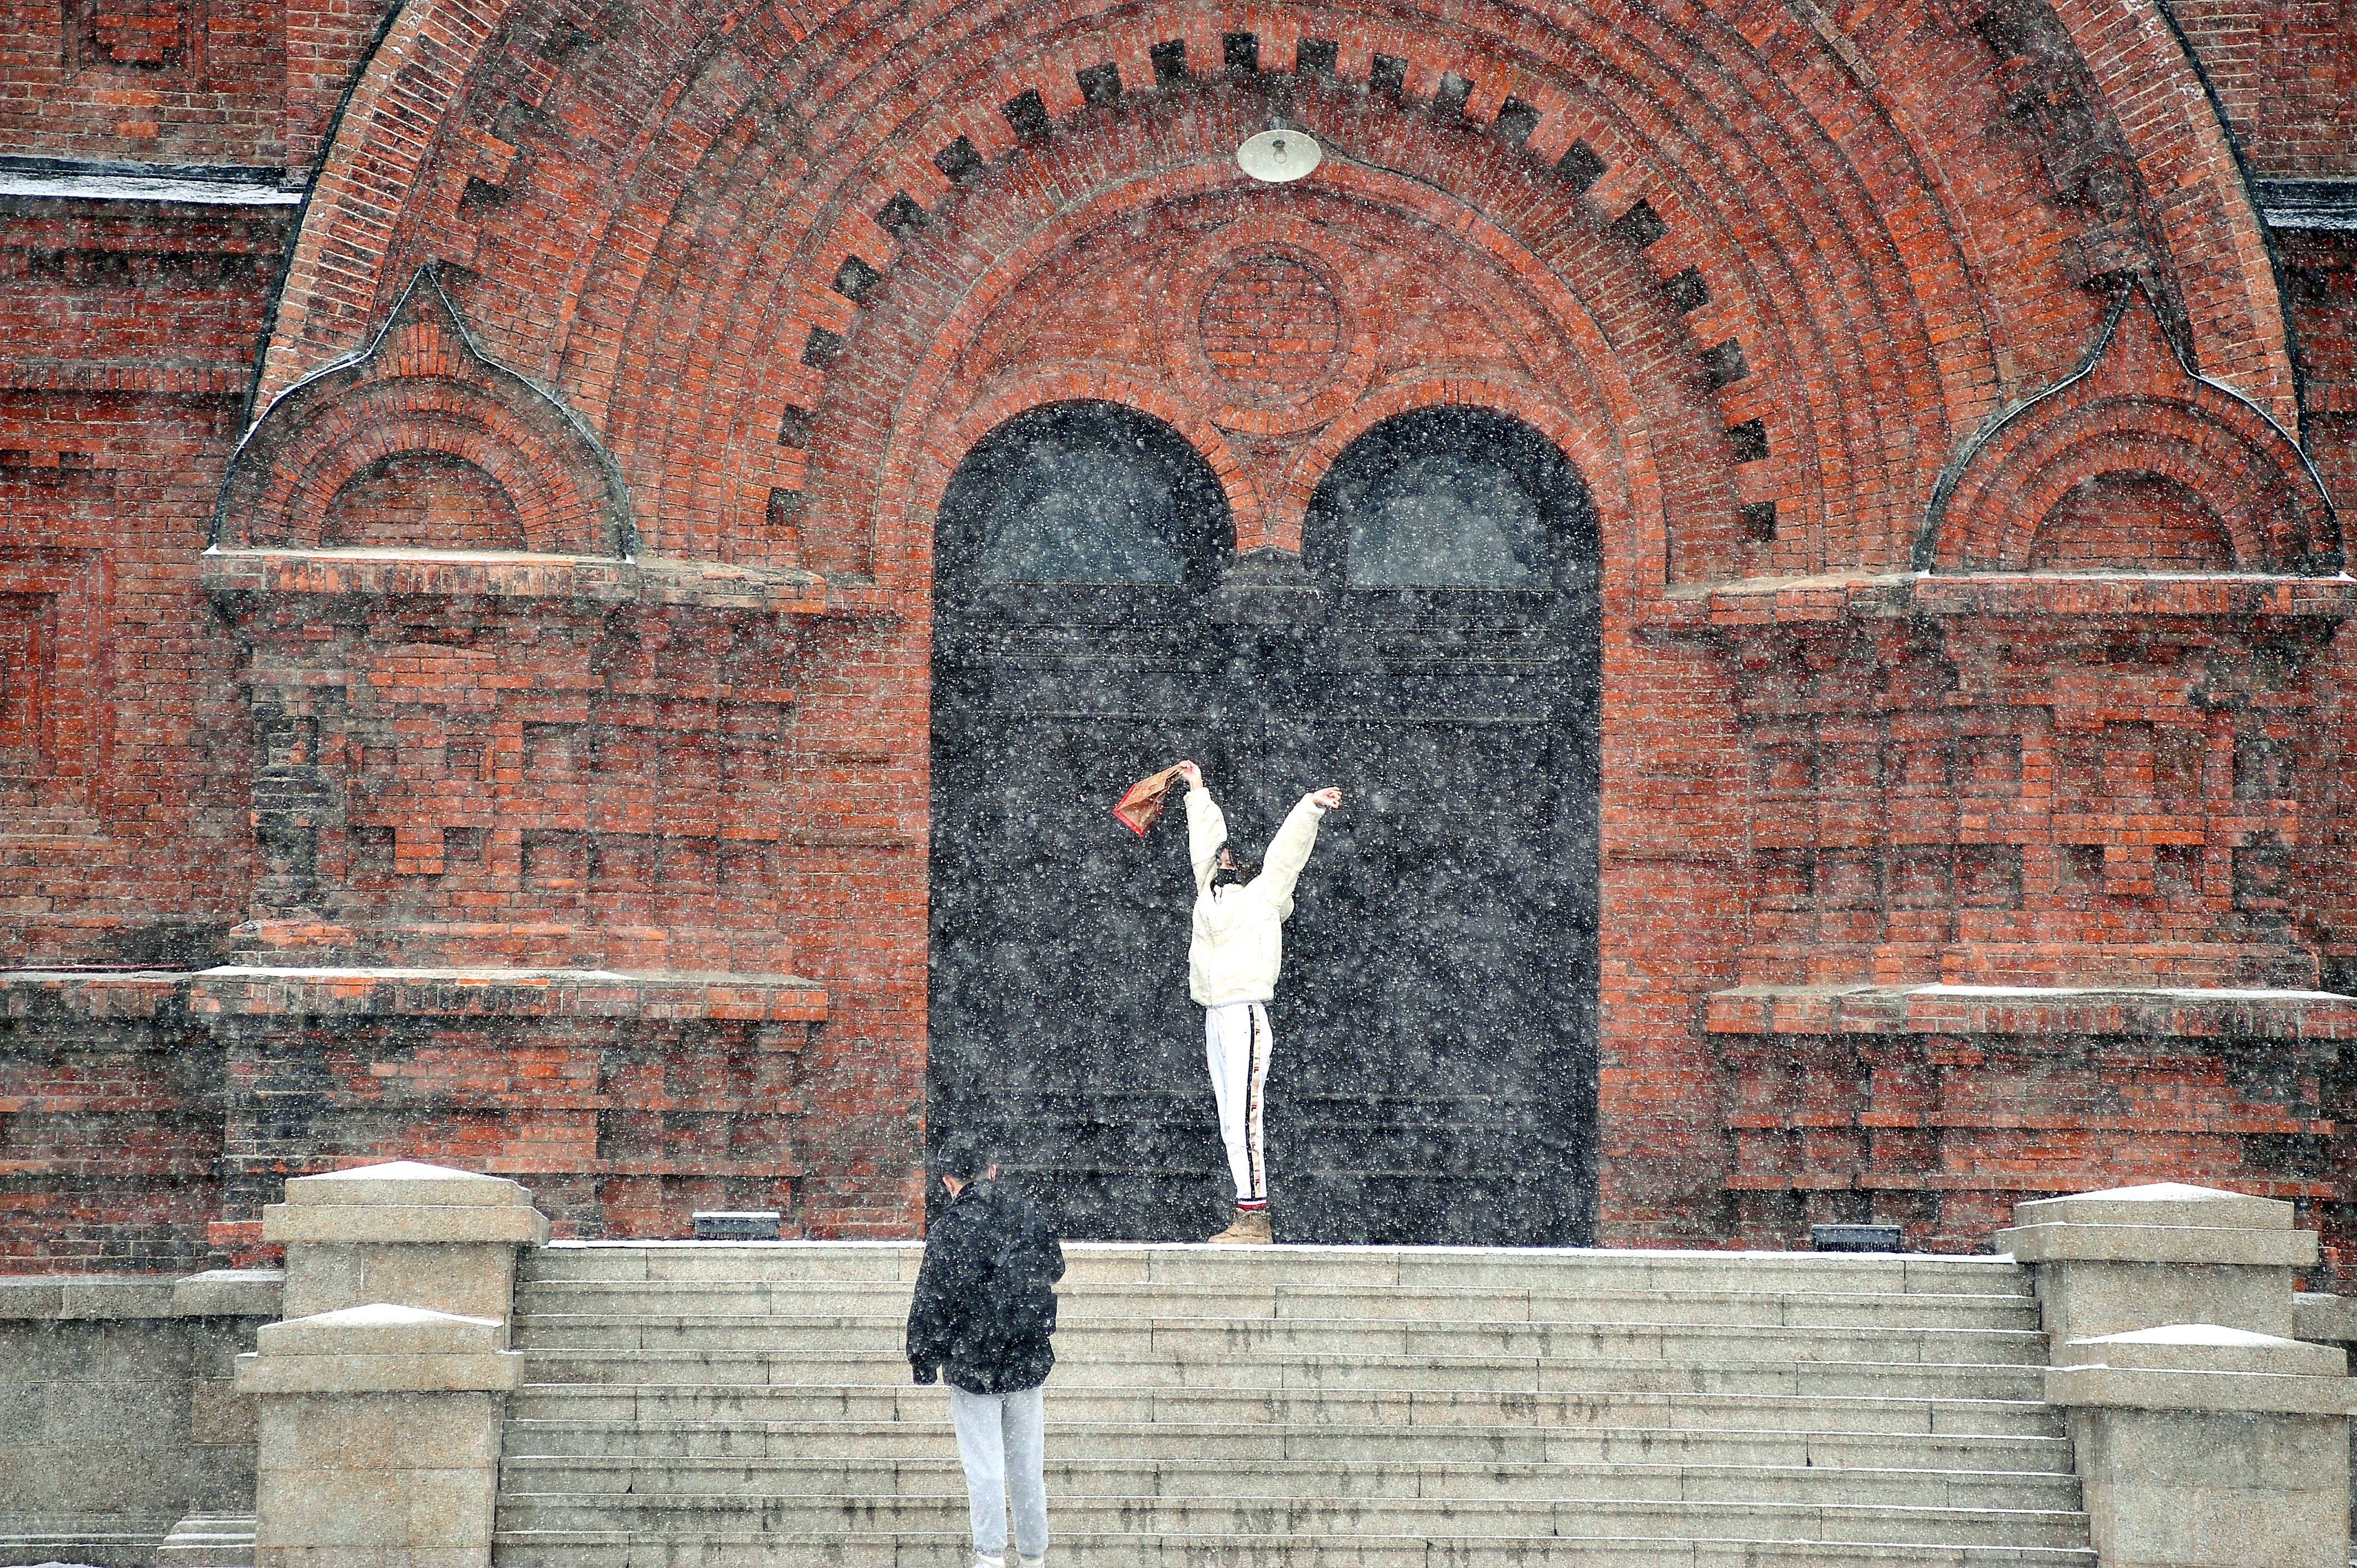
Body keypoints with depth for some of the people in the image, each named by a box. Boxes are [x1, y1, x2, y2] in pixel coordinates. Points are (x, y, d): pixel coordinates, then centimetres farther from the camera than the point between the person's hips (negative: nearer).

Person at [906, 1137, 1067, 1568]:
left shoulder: (950, 1229, -13)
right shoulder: (1028, 1216, 1)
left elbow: (932, 1300, -12)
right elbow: (1054, 1268, 18)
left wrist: (923, 1359, -1)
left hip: (973, 1365, -4)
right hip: (1028, 1361, 4)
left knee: (984, 1467, 0)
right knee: (1028, 1466, 12)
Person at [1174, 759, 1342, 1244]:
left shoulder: (1264, 894, 1)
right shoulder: (1211, 892, 18)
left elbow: (1288, 848, -7)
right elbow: (1207, 840, 30)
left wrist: (1311, 807, -19)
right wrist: (1199, 792, 41)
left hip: (1246, 1016, -8)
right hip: (1215, 1018, 8)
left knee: (1242, 1119, -15)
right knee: (1230, 1125, 4)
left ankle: (1256, 1217, -19)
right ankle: (1247, 1219, 4)